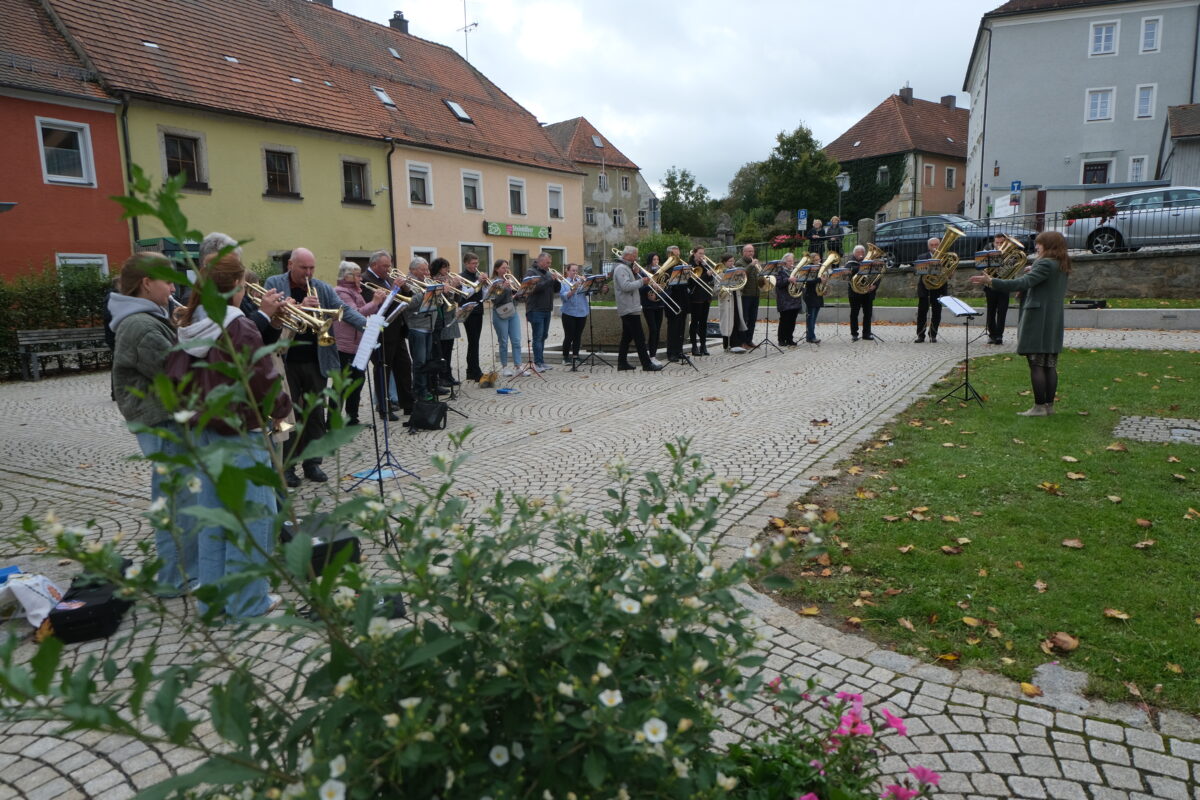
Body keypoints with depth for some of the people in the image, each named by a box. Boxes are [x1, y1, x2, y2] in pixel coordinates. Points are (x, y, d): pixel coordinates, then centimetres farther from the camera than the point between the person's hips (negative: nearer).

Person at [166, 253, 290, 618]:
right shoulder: (241, 330, -19)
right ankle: (247, 601, 12)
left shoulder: (190, 328, 4)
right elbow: (265, 384, -19)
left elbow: (175, 377, 7)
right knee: (251, 516, 4)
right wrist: (283, 407, -1)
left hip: (203, 433, 8)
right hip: (241, 436, -8)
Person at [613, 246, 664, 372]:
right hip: (630, 309, -11)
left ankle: (622, 363, 16)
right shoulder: (621, 269, -14)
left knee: (627, 337, 12)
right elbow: (626, 286, -26)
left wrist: (636, 275, 4)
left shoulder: (626, 268, 19)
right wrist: (642, 281, -19)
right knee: (639, 338, -9)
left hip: (628, 308, 11)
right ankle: (647, 364, -7)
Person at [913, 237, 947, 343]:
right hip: (925, 289, -1)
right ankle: (920, 335, 4)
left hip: (939, 289, 1)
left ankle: (933, 335, 12)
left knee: (936, 313, 3)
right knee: (922, 313, -1)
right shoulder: (922, 257, 6)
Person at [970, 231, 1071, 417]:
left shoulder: (1045, 264, -14)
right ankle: (1049, 405, 15)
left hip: (1038, 320, -9)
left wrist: (992, 282, -31)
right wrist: (1033, 271, 23)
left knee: (1036, 364, -5)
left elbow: (1024, 283, -26)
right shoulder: (1062, 266, 15)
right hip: (1054, 322, 9)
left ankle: (1039, 406, -3)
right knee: (1050, 365, 10)